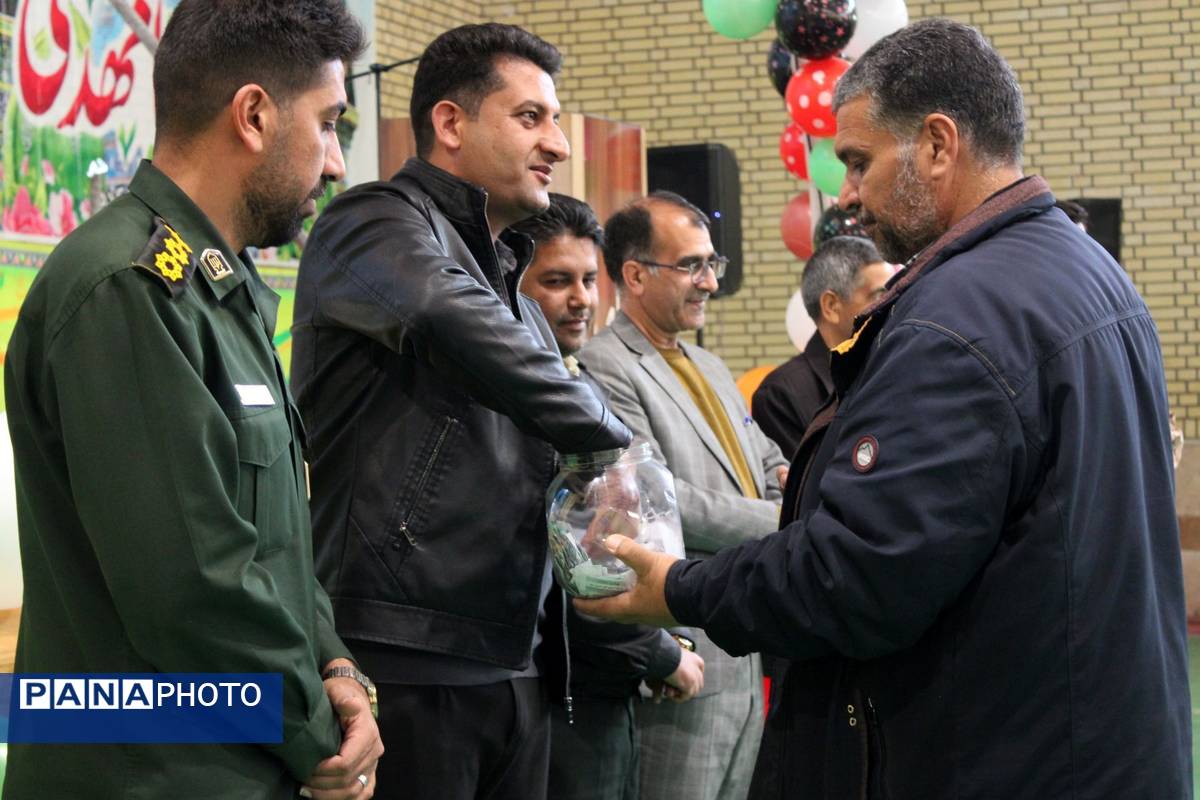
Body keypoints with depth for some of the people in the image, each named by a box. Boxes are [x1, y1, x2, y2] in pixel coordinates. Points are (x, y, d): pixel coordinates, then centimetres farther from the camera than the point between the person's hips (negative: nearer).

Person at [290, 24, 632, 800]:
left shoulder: (510, 285, 22)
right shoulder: (377, 225, -4)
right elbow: (459, 326, -26)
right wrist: (620, 443, -15)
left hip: (516, 667, 8)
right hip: (402, 666, -8)